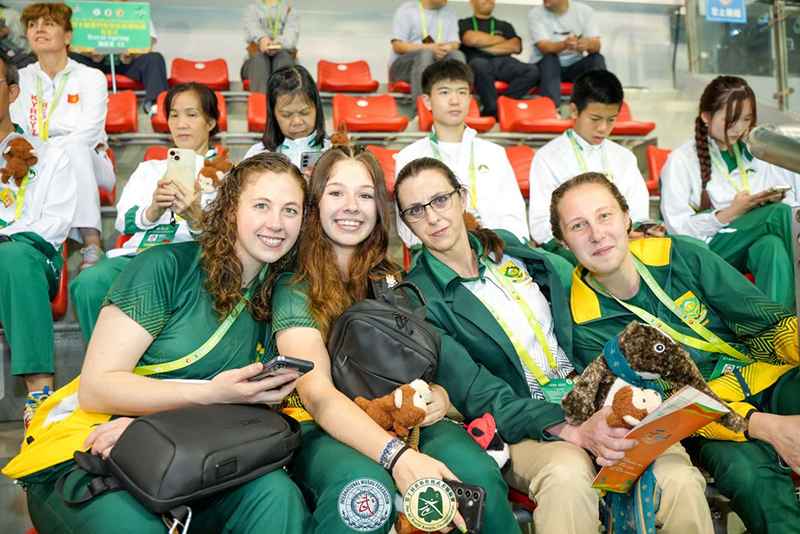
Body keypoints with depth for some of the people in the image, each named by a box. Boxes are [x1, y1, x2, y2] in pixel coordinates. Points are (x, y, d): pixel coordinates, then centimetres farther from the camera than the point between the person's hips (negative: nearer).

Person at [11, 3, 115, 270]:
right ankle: (90, 244, -39)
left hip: (87, 166, -2)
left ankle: (92, 243, -44)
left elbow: (88, 134, -12)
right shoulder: (21, 80, 11)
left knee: (73, 149, -35)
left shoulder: (91, 78, 1)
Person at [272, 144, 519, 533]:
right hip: (323, 432, -3)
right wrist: (398, 457, -31)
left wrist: (440, 393, -12)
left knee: (476, 471, -28)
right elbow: (316, 392, -15)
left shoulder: (392, 281, 12)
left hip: (405, 424, 3)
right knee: (366, 488, -37)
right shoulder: (295, 289, -2)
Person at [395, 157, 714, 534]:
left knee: (679, 478, -23)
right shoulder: (418, 298, -4)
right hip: (521, 427, -4)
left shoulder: (507, 246, 12)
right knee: (567, 473, -37)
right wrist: (572, 431, -23)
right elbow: (479, 398, -12)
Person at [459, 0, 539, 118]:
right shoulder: (464, 24, 22)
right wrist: (499, 39, 11)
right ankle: (494, 109, -31)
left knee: (532, 71, -28)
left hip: (503, 62, 4)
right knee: (480, 65, -42)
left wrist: (486, 47, 3)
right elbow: (471, 39, -2)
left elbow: (516, 46, 12)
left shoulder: (504, 26, 31)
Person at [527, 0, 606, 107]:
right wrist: (564, 44, -42)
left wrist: (589, 44, -37)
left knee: (598, 59, -23)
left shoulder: (585, 10, -1)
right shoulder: (536, 14, -7)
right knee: (550, 58, -31)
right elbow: (544, 48, -20)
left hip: (575, 67, 2)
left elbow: (596, 45, -12)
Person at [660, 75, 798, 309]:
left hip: (755, 243, 4)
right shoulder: (681, 159, 0)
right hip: (708, 247, -4)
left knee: (772, 245, -36)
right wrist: (730, 213, -18)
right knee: (780, 213, -29)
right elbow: (676, 227, -9)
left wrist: (777, 199, -10)